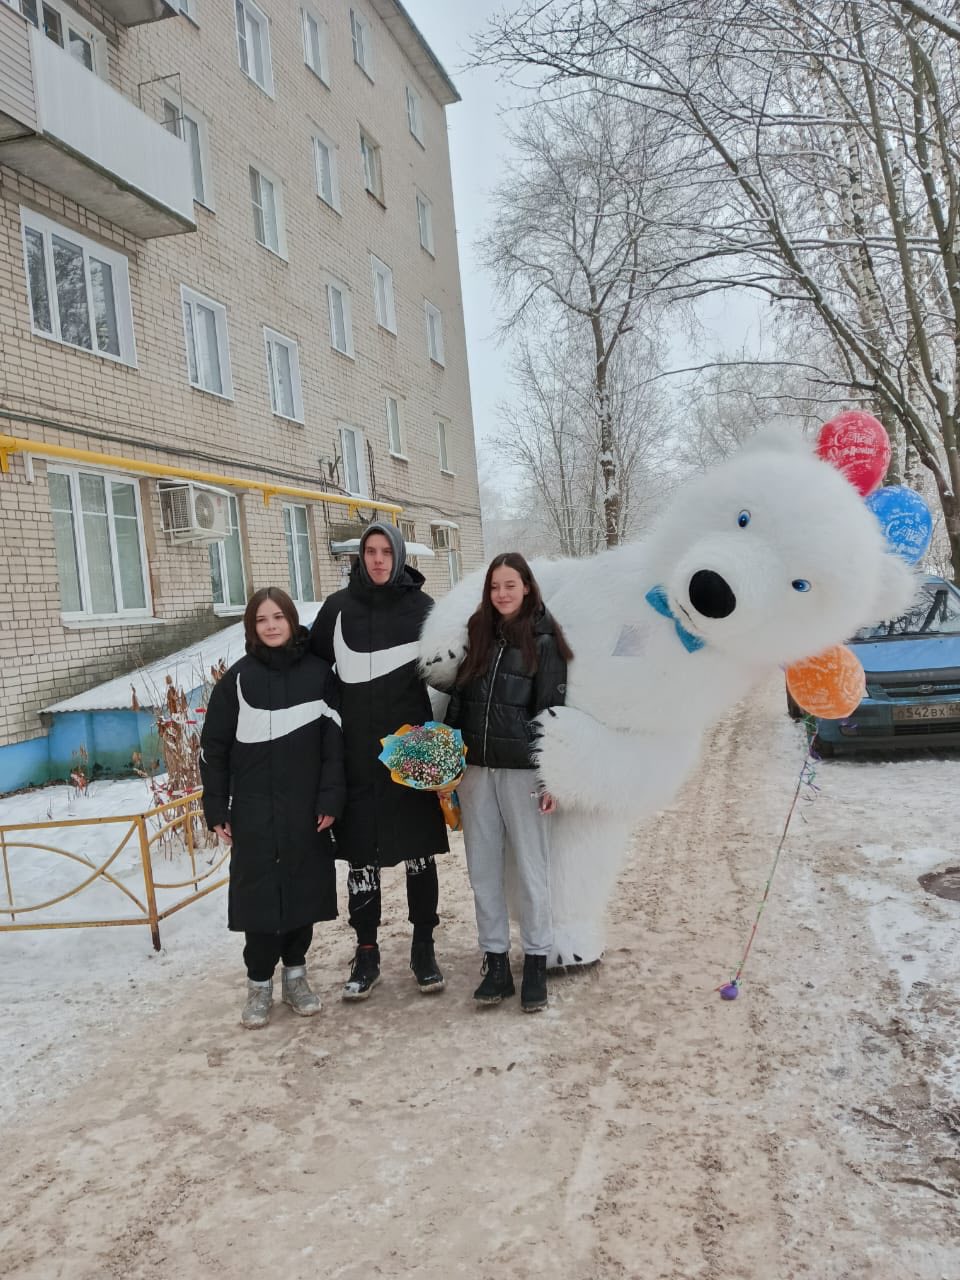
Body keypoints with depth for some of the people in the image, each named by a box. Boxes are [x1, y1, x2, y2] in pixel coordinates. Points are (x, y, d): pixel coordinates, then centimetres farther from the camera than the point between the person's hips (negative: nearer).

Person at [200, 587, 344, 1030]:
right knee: (258, 894, 2)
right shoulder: (237, 678, 1)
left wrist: (331, 798, -8)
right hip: (254, 813, 0)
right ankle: (259, 983, 17)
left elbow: (334, 740, -1)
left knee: (304, 891, 8)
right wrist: (216, 810, 0)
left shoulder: (319, 672, 0)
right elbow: (214, 748, 3)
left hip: (307, 811, 1)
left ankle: (295, 973, 26)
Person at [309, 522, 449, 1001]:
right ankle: (366, 953, 19)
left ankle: (423, 948, 22)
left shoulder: (422, 607, 0)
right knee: (360, 855, 5)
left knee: (419, 850, 7)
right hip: (358, 753, 1)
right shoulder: (338, 607, 3)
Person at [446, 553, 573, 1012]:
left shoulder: (543, 641, -4)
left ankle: (536, 965, 18)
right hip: (475, 768, 5)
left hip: (522, 770, -4)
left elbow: (553, 712, -6)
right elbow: (458, 700, 13)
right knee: (483, 869, 8)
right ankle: (496, 962, 20)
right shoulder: (478, 634, 9)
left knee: (530, 868, 4)